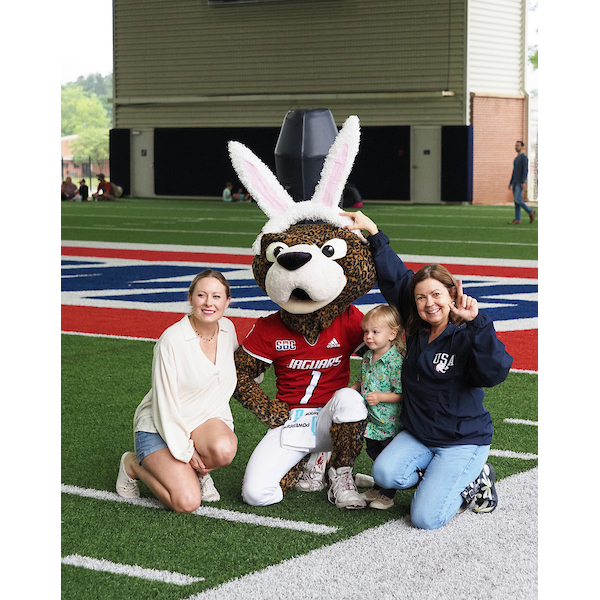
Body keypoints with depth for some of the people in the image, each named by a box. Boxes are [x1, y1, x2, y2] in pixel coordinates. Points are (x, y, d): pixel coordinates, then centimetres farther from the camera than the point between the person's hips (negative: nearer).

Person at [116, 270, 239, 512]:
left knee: (224, 448, -32)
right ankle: (133, 465, 6)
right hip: (160, 427, -4)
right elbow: (165, 403, -16)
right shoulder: (171, 340, -20)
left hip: (204, 420, 5)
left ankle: (196, 471, 3)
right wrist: (186, 450, -17)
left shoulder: (227, 328, -1)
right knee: (186, 502, -22)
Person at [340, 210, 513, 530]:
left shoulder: (467, 336, -15)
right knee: (385, 473, -23)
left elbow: (495, 372, -34)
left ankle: (472, 479, 11)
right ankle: (444, 478, 4)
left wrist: (476, 322, -40)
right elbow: (394, 277, 5)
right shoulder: (416, 329, 1)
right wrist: (372, 232, 4)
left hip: (463, 441, -6)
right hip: (417, 435, 6)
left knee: (426, 518, -17)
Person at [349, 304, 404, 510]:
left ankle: (387, 495, 20)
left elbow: (402, 394, -21)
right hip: (370, 421, 8)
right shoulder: (367, 357, 4)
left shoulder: (395, 361, -21)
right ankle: (377, 489, 37)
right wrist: (352, 389, 2)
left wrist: (380, 397, -30)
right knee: (374, 453, 21)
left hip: (389, 423, -8)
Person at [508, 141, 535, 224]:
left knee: (517, 200, -15)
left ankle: (530, 211, 2)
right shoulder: (516, 159, 20)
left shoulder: (524, 157, -10)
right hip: (515, 183, 9)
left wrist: (523, 182, -24)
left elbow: (525, 170, -17)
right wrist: (510, 183, 20)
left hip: (520, 182, -9)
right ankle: (517, 220, 2)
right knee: (516, 201, 3)